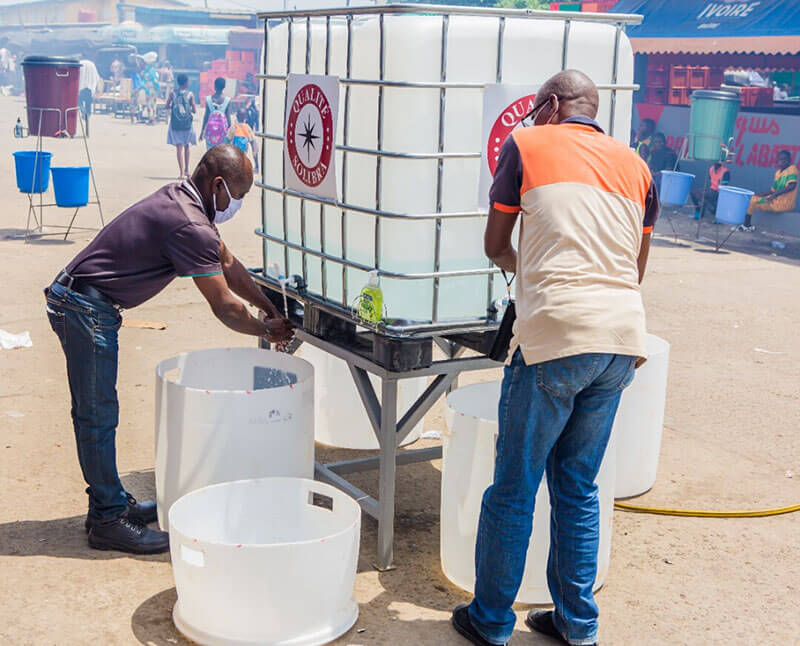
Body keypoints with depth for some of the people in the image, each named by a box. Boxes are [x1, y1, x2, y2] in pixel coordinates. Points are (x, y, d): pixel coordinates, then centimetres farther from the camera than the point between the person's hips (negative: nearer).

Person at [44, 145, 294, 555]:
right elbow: (224, 307, -18)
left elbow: (226, 263, 20)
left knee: (93, 411, 16)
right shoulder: (189, 226, -22)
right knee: (98, 415, -3)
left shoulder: (182, 200, 10)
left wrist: (271, 308, 20)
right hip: (86, 308, -11)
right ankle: (109, 520, 5)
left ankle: (109, 501, 27)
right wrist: (267, 331, -2)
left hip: (74, 298, 11)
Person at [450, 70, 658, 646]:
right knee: (578, 487, 17)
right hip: (624, 338, 5)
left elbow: (495, 245, 14)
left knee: (514, 488, 6)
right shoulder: (636, 166, 18)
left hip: (557, 335, -5)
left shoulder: (527, 145, 6)